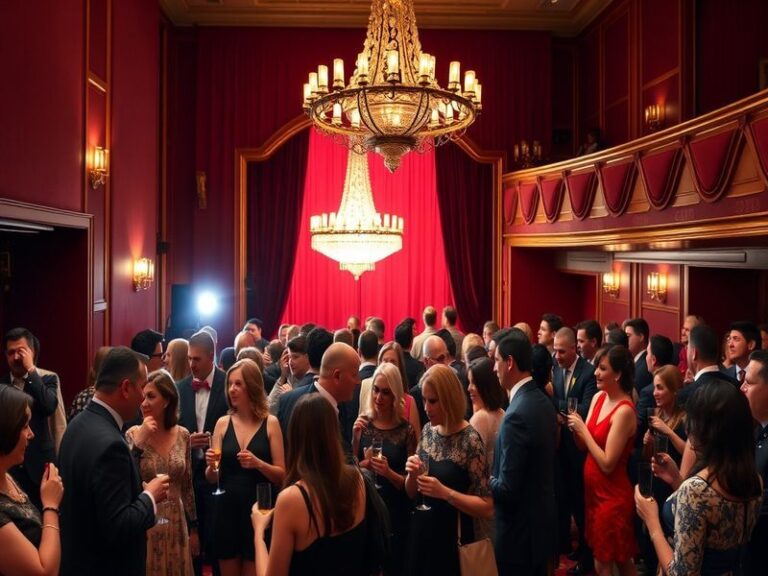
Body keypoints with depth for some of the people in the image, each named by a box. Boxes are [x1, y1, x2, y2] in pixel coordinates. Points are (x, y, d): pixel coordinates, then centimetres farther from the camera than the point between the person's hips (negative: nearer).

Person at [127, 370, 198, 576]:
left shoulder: (183, 435, -1)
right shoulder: (133, 435, -9)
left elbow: (187, 486, 8)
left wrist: (193, 528, 10)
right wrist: (139, 442, -23)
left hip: (176, 524, 3)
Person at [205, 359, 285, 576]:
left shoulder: (270, 423, -6)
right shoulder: (223, 423, 2)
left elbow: (282, 476, -6)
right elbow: (212, 478, 4)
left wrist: (258, 463, -23)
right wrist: (211, 465, -16)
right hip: (226, 510, 3)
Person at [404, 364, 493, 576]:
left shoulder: (470, 440, -19)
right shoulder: (428, 430, 0)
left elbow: (487, 507, -17)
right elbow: (411, 492, 8)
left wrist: (444, 492, -28)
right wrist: (412, 474, -12)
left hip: (451, 539, -6)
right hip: (420, 534, 6)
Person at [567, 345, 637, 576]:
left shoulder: (624, 411, -22)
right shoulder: (598, 398, 2)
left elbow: (607, 464, -23)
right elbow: (584, 446, 7)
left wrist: (584, 430, -19)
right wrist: (576, 428, -12)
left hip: (612, 494, -8)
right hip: (594, 488, 8)